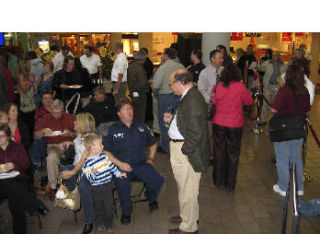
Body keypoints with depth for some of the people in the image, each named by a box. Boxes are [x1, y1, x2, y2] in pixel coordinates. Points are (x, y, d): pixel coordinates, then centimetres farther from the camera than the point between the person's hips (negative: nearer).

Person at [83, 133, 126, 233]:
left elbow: (111, 165, 13)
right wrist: (93, 173, -38)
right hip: (96, 188, -4)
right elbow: (89, 178, -18)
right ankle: (100, 223, 34)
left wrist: (118, 173, 11)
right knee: (99, 207, 12)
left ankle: (108, 224, 29)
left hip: (108, 185, 4)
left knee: (109, 206, 10)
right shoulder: (87, 162, -16)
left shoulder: (104, 156, 0)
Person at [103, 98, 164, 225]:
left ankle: (151, 197, 15)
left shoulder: (141, 126, 14)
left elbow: (153, 143, 26)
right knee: (122, 184, -34)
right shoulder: (112, 130, 5)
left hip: (141, 164, 3)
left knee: (158, 180, -22)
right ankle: (126, 211, -4)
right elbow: (105, 151, -3)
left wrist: (151, 158, 13)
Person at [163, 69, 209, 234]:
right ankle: (189, 216, 46)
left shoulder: (193, 100, -24)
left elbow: (195, 133, -26)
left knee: (187, 190, 7)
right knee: (185, 188, 25)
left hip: (186, 153, -10)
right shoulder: (190, 96, 8)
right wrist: (172, 119, 6)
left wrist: (183, 151, -19)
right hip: (181, 149, 10)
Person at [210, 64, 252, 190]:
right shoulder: (240, 86, -13)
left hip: (218, 123, 2)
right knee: (233, 153, 12)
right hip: (235, 124, -1)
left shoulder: (217, 86, -7)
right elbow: (249, 101, 0)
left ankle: (218, 180, 27)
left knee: (219, 151, 15)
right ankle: (230, 183, 20)